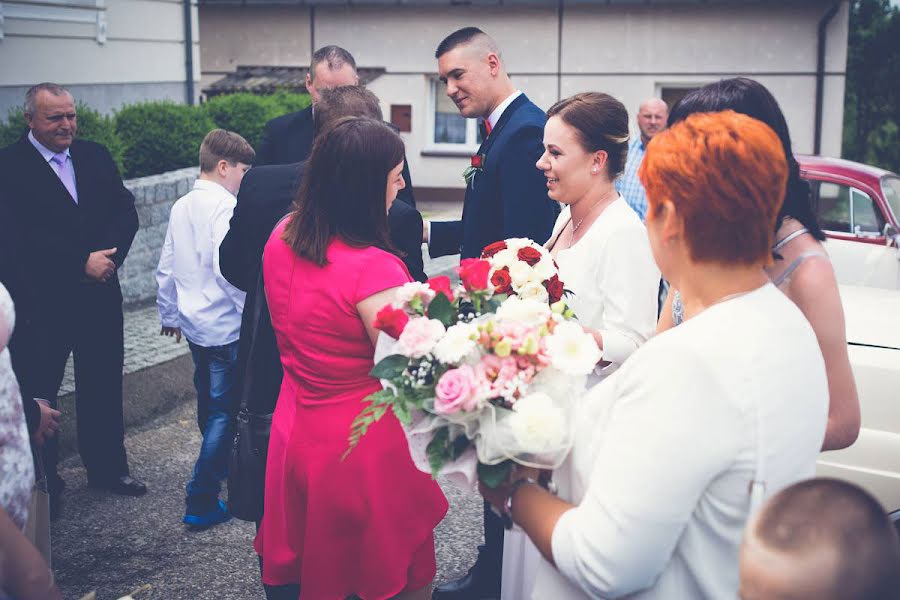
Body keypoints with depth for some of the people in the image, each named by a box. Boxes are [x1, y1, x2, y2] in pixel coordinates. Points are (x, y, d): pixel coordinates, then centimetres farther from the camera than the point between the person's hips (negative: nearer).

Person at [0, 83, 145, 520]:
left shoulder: (95, 156, 8)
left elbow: (126, 212, 3)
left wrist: (107, 255, -15)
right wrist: (82, 262, -20)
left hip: (99, 293, 5)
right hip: (40, 302, -5)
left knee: (103, 384, 15)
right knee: (37, 390, 4)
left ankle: (107, 467, 31)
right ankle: (41, 482, 19)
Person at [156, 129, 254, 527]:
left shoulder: (181, 207, 8)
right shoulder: (224, 206, -17)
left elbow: (167, 267, 13)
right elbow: (227, 267, -26)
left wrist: (169, 314, 24)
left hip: (193, 325, 9)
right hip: (226, 327, -9)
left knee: (210, 402, 25)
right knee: (225, 411, -2)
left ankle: (221, 464, 47)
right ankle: (201, 502, -1)